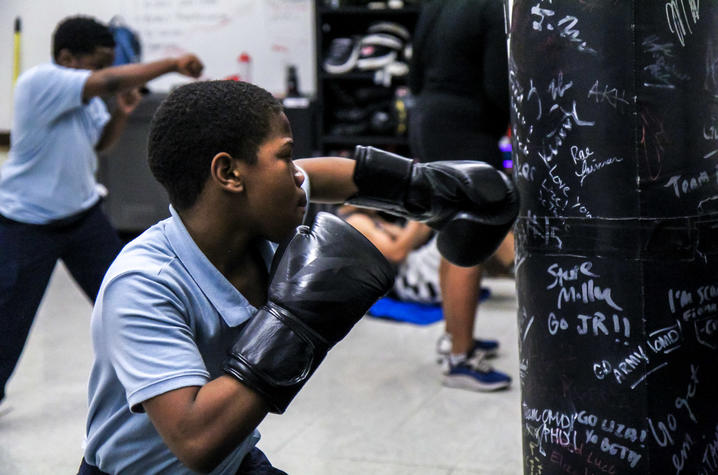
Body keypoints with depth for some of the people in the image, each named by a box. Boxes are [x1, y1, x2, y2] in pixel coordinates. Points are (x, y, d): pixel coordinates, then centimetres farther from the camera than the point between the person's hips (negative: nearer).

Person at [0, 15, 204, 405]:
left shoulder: (83, 94, 1)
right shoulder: (39, 82, -24)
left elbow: (101, 142, 15)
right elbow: (110, 81, -36)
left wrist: (121, 113, -5)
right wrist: (172, 63, -30)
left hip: (83, 215, 8)